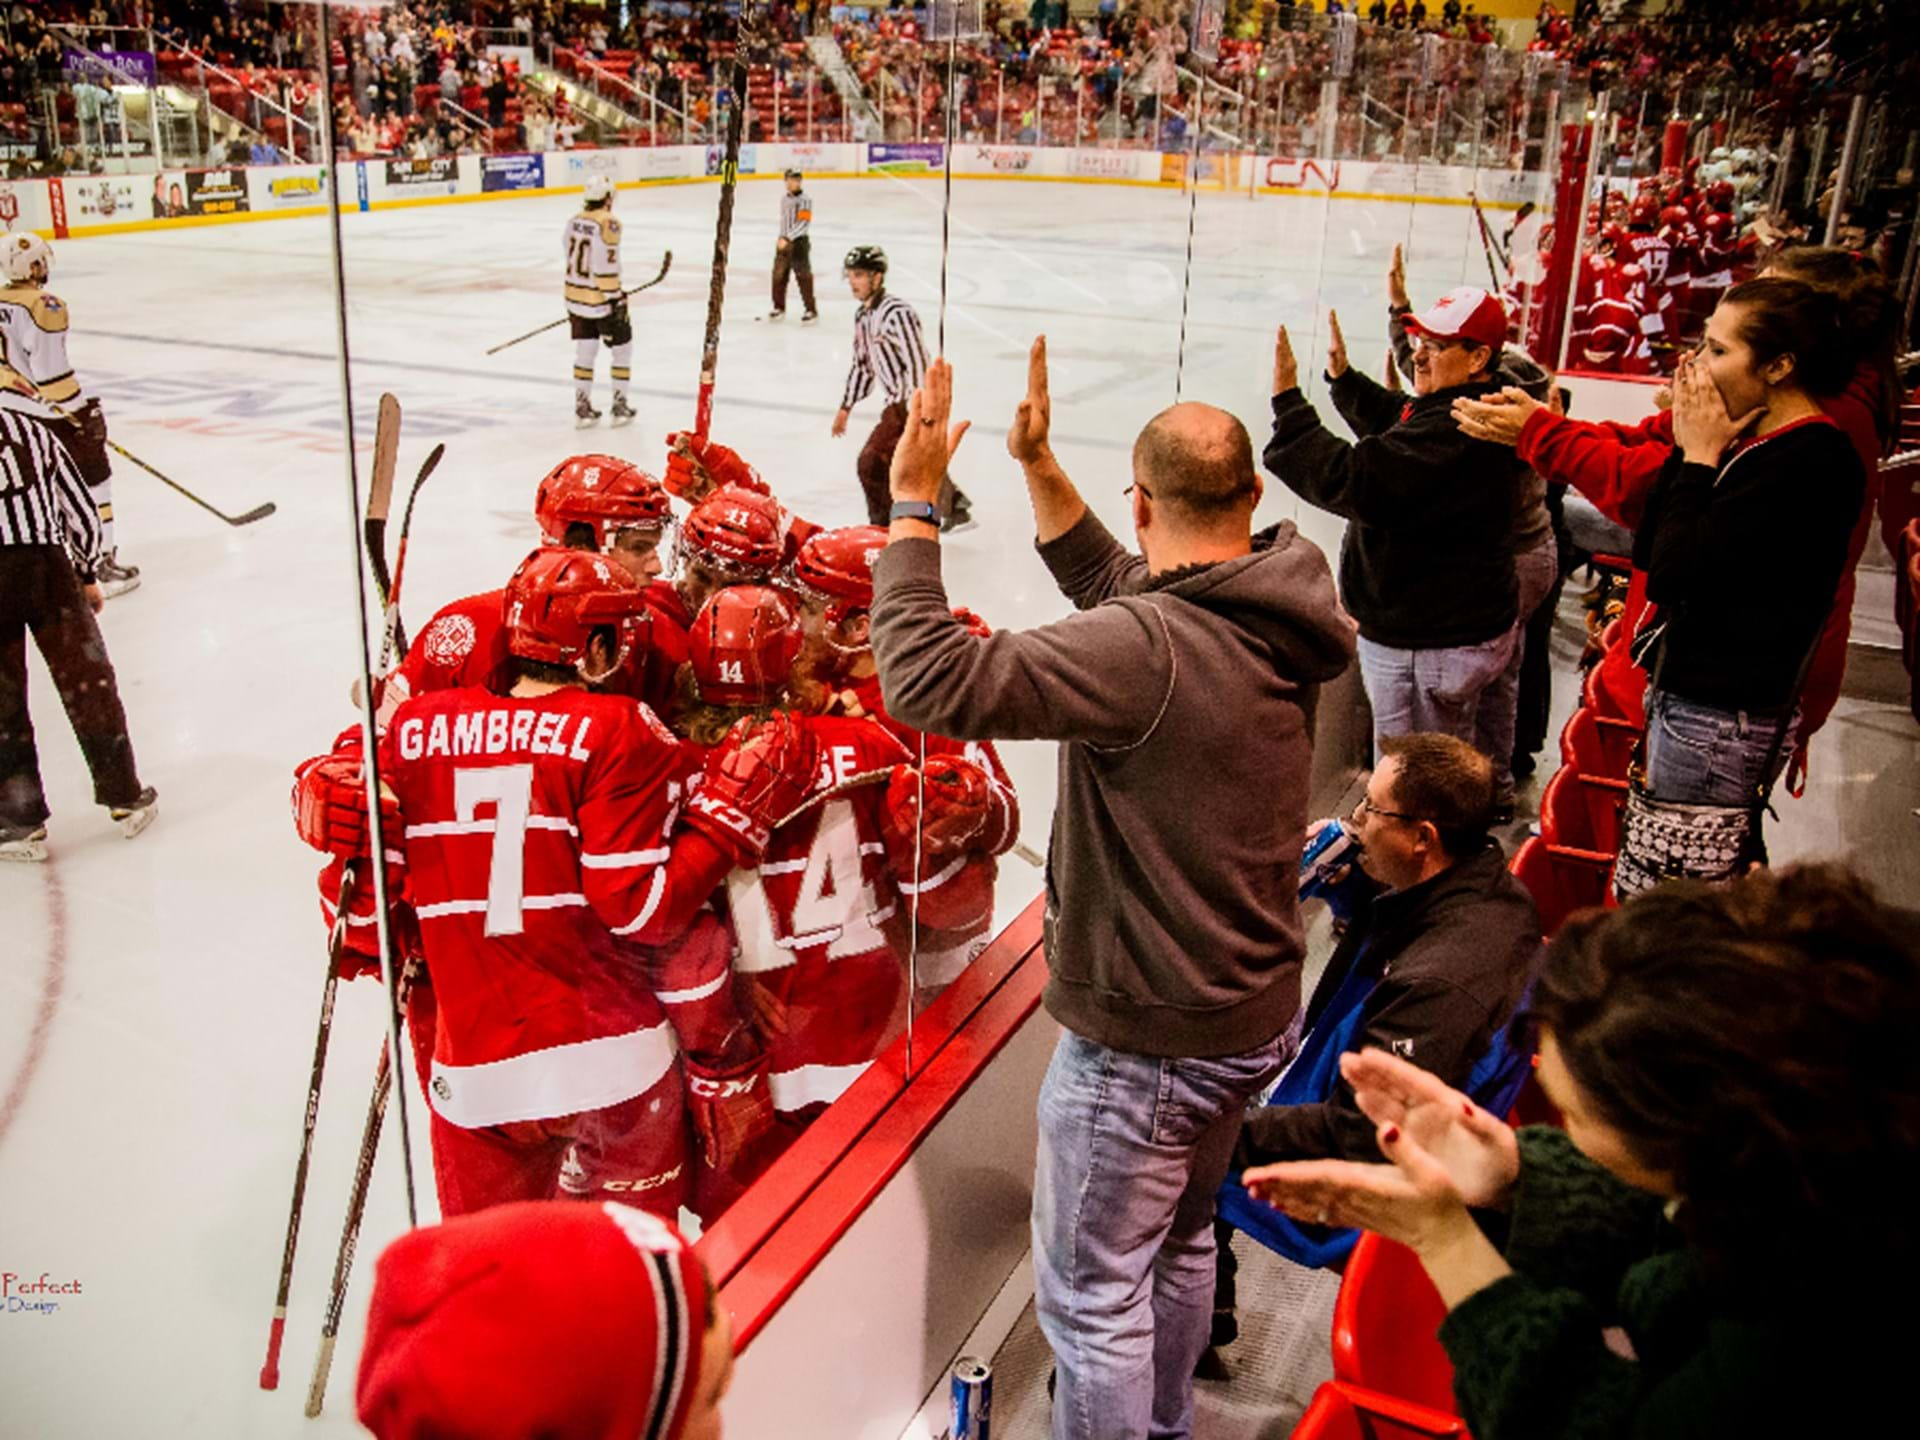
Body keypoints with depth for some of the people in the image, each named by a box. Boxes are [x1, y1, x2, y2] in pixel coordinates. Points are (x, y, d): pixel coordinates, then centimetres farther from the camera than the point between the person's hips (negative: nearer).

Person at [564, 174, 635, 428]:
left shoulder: (573, 222, 6)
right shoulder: (608, 224, -17)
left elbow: (573, 260, 14)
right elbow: (607, 266, -22)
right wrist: (616, 299, -17)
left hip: (575, 296, 7)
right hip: (602, 300, -7)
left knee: (585, 350, 13)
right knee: (622, 348, 10)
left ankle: (582, 408, 15)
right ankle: (620, 406, 12)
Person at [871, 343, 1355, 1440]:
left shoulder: (1146, 650, -29)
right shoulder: (1280, 620, -3)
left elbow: (932, 679, -32)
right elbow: (1117, 586, 13)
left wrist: (914, 505, -23)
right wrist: (1038, 466, 13)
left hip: (1144, 1042, -9)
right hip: (1251, 1019, 9)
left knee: (1091, 1296, 10)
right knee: (1180, 1243, 29)